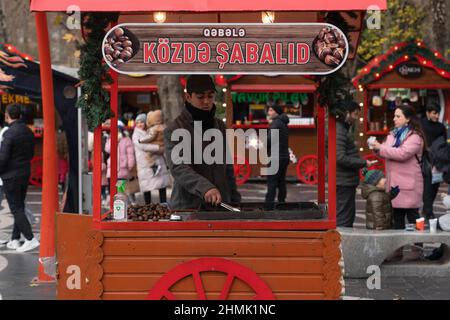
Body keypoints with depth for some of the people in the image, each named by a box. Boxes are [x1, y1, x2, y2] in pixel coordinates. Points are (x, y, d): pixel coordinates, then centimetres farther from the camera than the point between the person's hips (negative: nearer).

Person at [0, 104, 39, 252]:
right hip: (25, 174, 7)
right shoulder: (28, 132, 5)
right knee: (19, 207, 14)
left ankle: (31, 239, -9)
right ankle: (15, 240, 19)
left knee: (16, 209, -3)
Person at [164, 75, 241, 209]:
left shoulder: (220, 126, 11)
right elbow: (178, 167, -21)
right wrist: (204, 187, -36)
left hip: (221, 204, 5)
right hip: (188, 206, -5)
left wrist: (235, 201, 9)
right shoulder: (174, 129, -7)